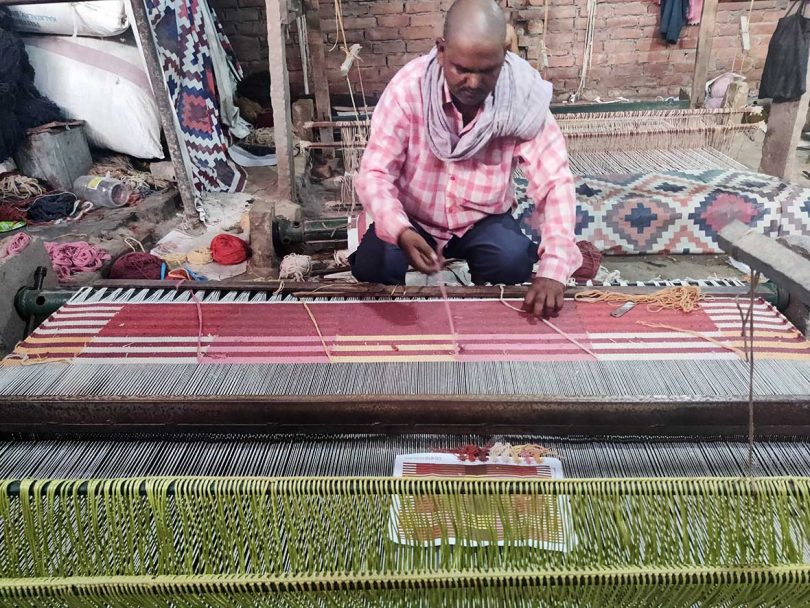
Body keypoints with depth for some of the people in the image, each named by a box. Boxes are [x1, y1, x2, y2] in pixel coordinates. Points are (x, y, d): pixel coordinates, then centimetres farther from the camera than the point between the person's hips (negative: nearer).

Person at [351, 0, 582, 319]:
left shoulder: (523, 96, -20)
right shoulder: (407, 88, -22)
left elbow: (555, 182, -24)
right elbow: (374, 174, -22)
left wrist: (553, 269, -39)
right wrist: (401, 232, -43)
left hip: (484, 220, 1)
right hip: (413, 218, 0)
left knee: (513, 263, -28)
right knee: (372, 266, -27)